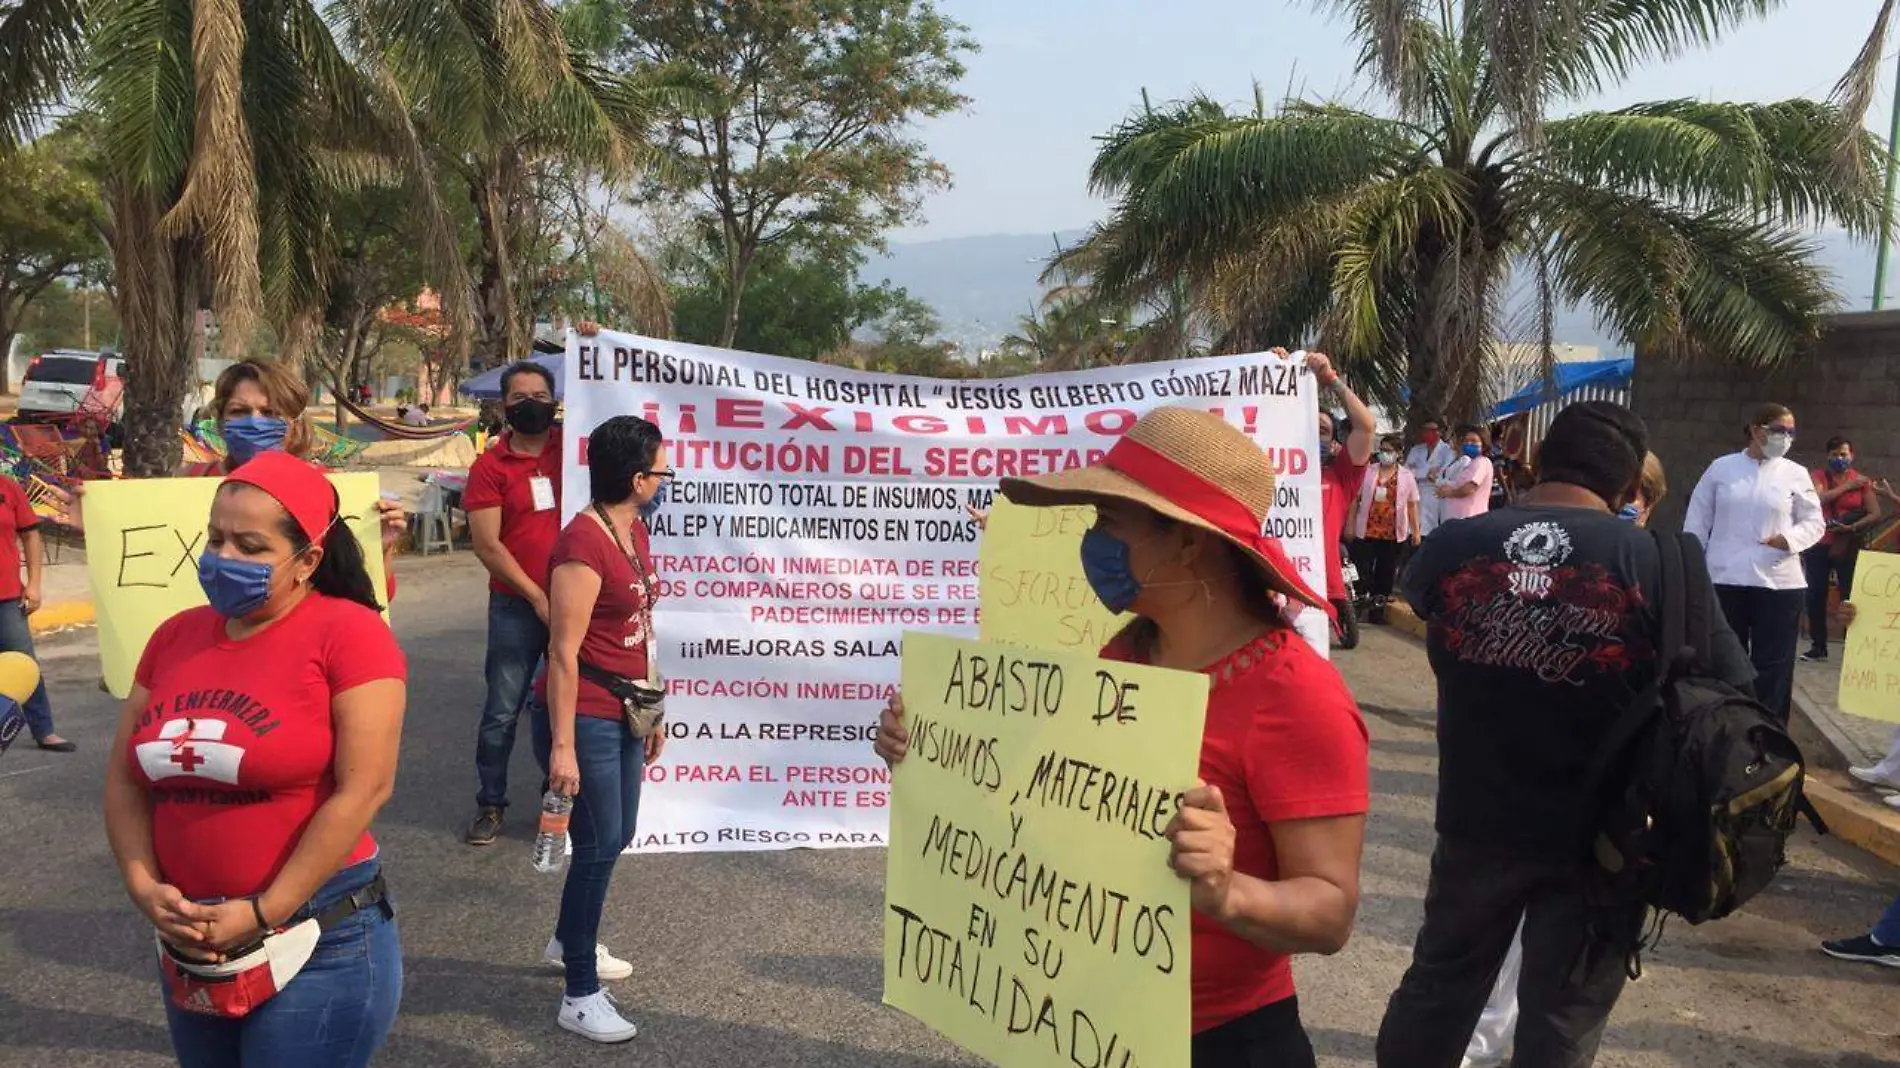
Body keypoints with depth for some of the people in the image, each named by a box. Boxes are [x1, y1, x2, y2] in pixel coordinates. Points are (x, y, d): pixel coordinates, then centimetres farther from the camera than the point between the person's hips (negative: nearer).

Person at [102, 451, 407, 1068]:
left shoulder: (347, 632, -13)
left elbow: (363, 789, -18)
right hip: (191, 946, 6)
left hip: (320, 944, -6)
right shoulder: (176, 637, 6)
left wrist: (264, 915, -15)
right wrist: (143, 888, -6)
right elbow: (125, 777, 9)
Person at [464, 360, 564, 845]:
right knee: (502, 710, 4)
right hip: (516, 607, -2)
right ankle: (490, 803, 17)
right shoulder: (490, 466, -3)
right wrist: (536, 597, -10)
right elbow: (487, 545, -7)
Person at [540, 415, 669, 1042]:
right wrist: (563, 747, -20)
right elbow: (563, 652, -21)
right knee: (599, 844, -3)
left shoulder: (634, 529, 7)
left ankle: (569, 940, 43)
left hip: (623, 712, 9)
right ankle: (580, 996, 9)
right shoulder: (583, 546, -21)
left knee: (616, 837, 20)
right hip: (585, 715, -9)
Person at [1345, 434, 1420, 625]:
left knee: (1386, 572, 8)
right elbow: (1355, 499, 5)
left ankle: (1378, 608, 17)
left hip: (1393, 534, 1)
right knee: (1362, 570, 0)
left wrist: (1416, 531, 2)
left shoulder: (1406, 476, 4)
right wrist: (1350, 524, 0)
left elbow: (1412, 505, 6)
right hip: (1366, 531, -1)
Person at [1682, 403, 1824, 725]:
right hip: (1724, 580, 0)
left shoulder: (1796, 474, 4)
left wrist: (1790, 538, -13)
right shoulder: (1721, 467, 3)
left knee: (1773, 667, 2)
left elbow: (1814, 522, 8)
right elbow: (1697, 520, 6)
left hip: (1778, 582, 0)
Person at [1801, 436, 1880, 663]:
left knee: (1849, 596, -6)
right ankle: (1818, 646, 14)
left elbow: (1875, 515, -4)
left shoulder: (1862, 481, 3)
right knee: (1815, 595, 4)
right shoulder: (1818, 476, 4)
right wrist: (1847, 486, -12)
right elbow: (1818, 498, -15)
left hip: (1848, 548, -1)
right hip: (1818, 545, 1)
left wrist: (1851, 528, -17)